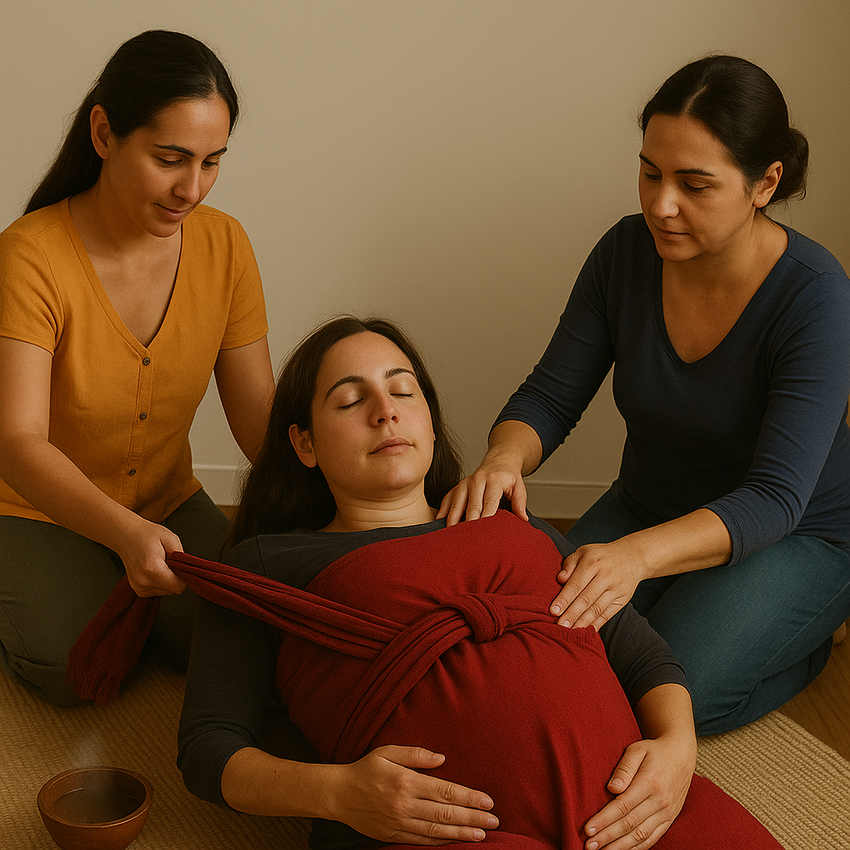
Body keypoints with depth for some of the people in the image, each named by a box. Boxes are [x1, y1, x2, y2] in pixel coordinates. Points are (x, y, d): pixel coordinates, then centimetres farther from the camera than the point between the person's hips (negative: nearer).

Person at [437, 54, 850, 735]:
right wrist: (504, 459, -33)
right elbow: (549, 398, -8)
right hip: (648, 511, 5)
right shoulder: (628, 252, -12)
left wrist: (639, 555, -49)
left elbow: (774, 498, -32)